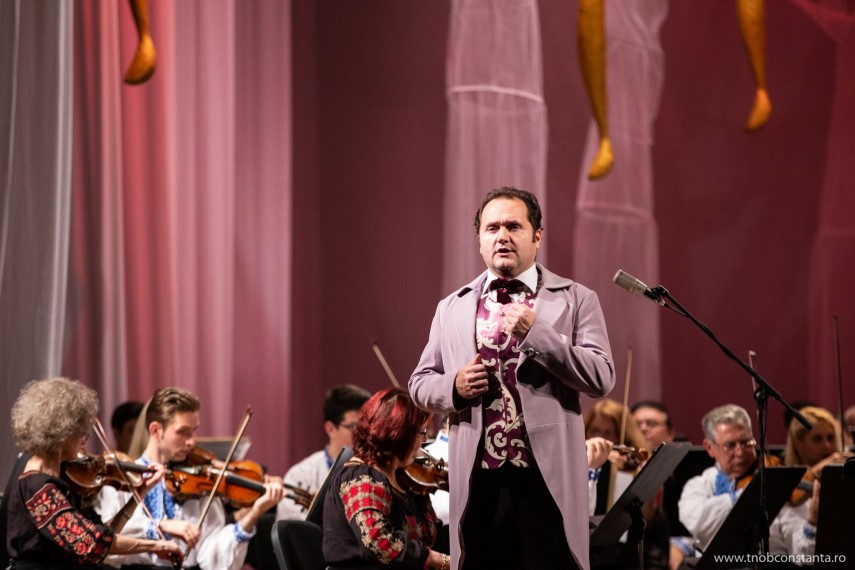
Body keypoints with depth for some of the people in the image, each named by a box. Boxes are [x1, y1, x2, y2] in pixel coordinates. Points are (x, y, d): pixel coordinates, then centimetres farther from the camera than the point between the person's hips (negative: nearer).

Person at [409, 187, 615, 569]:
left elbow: (601, 379, -5)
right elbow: (420, 384, 18)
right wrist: (454, 386, -5)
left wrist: (535, 333, -14)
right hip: (478, 481, 3)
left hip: (549, 480, -2)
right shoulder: (451, 308, 16)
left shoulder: (575, 300, 6)